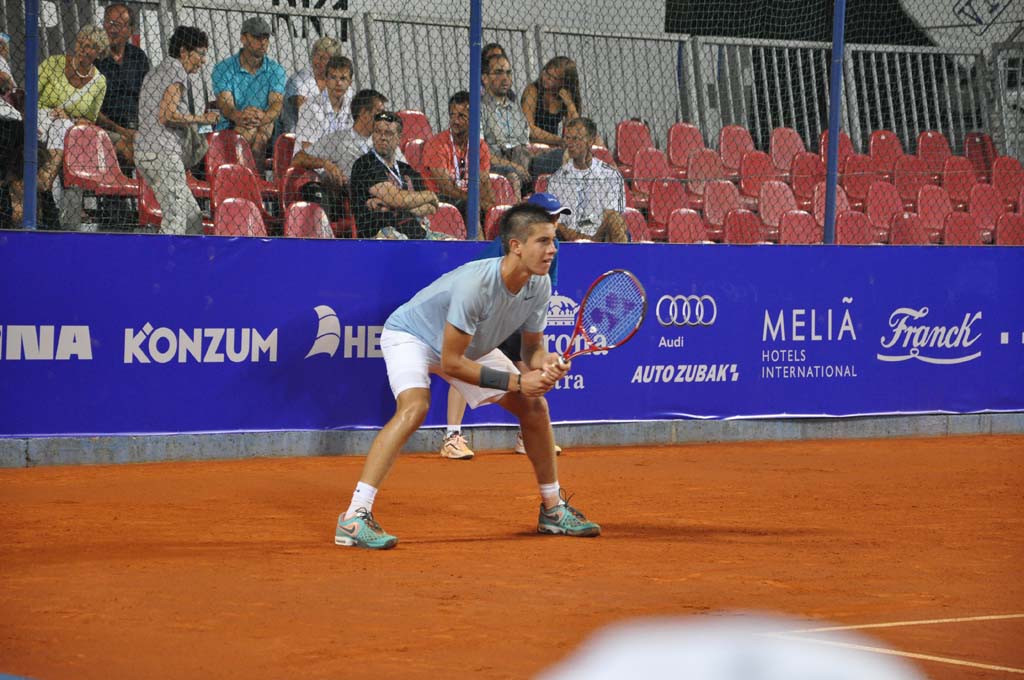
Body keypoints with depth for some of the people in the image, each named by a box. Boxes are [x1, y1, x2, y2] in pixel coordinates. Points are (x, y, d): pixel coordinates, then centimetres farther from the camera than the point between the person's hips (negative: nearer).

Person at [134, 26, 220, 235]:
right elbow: (168, 115, -17)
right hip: (164, 153, -10)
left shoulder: (153, 73, 25)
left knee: (193, 217, 12)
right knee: (175, 220, -12)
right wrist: (201, 119, -6)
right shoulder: (176, 71, -6)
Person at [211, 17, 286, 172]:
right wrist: (239, 116, -38)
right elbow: (224, 103, -12)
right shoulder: (223, 69, 4)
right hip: (229, 129, -2)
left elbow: (277, 104, -8)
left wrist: (262, 117, -33)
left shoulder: (275, 71, 9)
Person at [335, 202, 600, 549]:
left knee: (535, 407, 5)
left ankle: (553, 510, 22)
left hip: (468, 345, 8)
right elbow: (450, 363, -34)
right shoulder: (475, 284, -39)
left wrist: (543, 364, -27)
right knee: (414, 407, -34)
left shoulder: (539, 285, -17)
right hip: (411, 335, -8)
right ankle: (354, 518, -38)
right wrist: (516, 382, -32)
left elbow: (532, 346, -2)